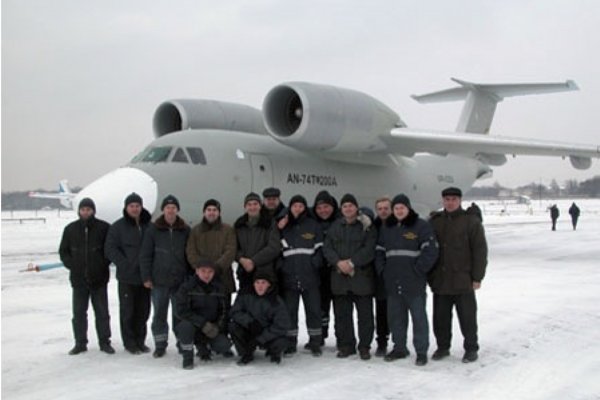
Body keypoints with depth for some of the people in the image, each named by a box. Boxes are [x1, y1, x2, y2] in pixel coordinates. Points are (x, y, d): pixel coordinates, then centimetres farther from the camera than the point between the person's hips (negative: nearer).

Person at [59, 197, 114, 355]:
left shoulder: (104, 228, -3)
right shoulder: (70, 229, 4)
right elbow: (63, 251, 12)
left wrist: (104, 264, -5)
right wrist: (71, 265, 0)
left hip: (99, 278, -2)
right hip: (78, 278, 2)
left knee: (102, 312, 5)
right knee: (79, 312, 8)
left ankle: (104, 342, 15)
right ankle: (80, 343, 18)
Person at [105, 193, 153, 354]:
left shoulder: (149, 226, 6)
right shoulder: (118, 226, -1)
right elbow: (110, 249, -5)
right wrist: (125, 264, -13)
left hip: (145, 276, 3)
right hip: (127, 277, -3)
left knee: (143, 310, 9)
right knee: (128, 311, 3)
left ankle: (140, 341, 21)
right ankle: (130, 342, 14)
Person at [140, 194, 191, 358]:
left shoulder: (185, 230, 3)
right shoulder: (153, 230, 0)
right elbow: (145, 255, 0)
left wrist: (191, 276, 3)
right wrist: (146, 277, -4)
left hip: (180, 281, 0)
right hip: (159, 281, 0)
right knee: (159, 314, 7)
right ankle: (160, 345, 17)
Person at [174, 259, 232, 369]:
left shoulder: (218, 288, 2)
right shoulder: (186, 287, -10)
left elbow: (224, 310, 8)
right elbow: (181, 310, -20)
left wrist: (218, 327, -10)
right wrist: (203, 323, -25)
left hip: (212, 328, 3)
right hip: (192, 324, -3)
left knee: (224, 346, -20)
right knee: (186, 325, -36)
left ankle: (204, 346, 15)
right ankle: (187, 357, -13)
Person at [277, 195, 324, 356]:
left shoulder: (313, 225, 7)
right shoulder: (283, 227, 10)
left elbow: (319, 248, 5)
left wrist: (315, 264, -8)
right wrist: (280, 266, -3)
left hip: (309, 276, -1)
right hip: (288, 277, 1)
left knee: (313, 309, 1)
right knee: (289, 310, 5)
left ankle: (315, 342, 11)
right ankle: (290, 342, 14)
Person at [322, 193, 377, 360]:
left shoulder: (366, 226, 1)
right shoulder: (335, 227, 12)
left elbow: (369, 249, -9)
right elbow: (327, 248, 5)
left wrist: (352, 262, -15)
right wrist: (338, 262, -11)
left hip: (362, 276, -3)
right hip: (339, 276, 3)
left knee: (365, 313, 1)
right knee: (342, 314, 7)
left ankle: (364, 346, 11)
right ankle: (346, 345, 18)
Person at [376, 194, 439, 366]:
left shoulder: (421, 226, -4)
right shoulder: (386, 228, 14)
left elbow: (430, 250, -11)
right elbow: (379, 251, 18)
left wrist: (418, 270, -14)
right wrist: (382, 270, 6)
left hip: (414, 282, -5)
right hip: (393, 282, 5)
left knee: (419, 316, 0)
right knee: (395, 316, 12)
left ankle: (421, 351, 9)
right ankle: (399, 348, 25)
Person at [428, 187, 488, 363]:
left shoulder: (471, 221, -3)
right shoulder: (435, 221, 8)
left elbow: (480, 251, -5)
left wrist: (477, 277, -9)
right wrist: (428, 275, 9)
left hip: (463, 281, -4)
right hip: (440, 281, 4)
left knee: (467, 317, 5)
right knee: (440, 317, 11)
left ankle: (471, 349, 18)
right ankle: (442, 347, 24)